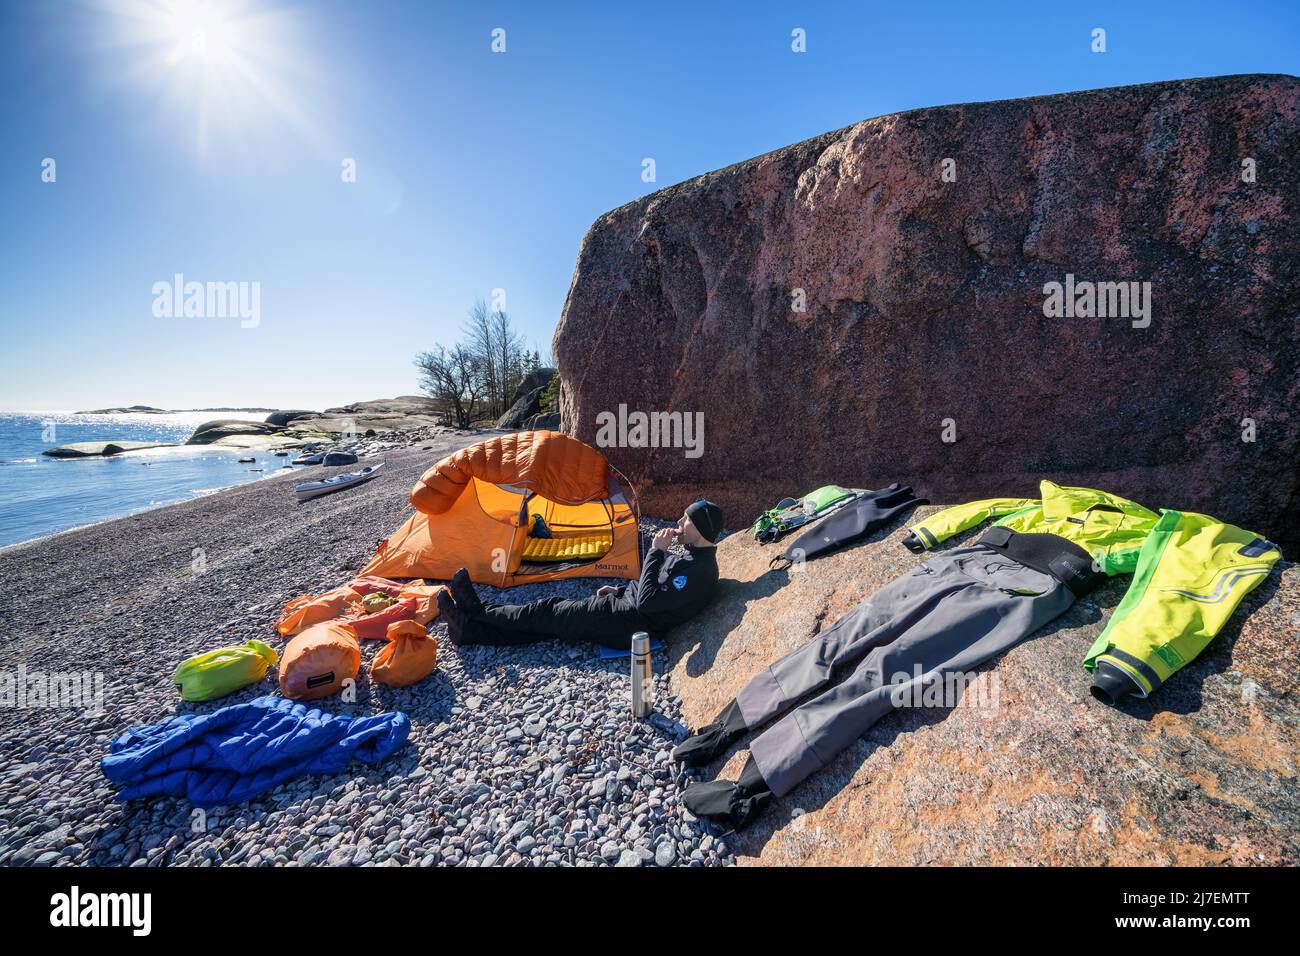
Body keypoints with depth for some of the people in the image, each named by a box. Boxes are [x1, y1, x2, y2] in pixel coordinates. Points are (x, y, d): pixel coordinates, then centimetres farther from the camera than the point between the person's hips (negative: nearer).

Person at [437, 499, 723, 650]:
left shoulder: (697, 570, -23)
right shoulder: (693, 557, 11)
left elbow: (647, 602, -27)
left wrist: (656, 551, -24)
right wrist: (619, 589, 17)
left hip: (626, 623, -9)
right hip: (626, 606, 9)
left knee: (548, 612, -2)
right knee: (552, 615, 2)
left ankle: (478, 611, 14)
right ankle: (469, 628, 4)